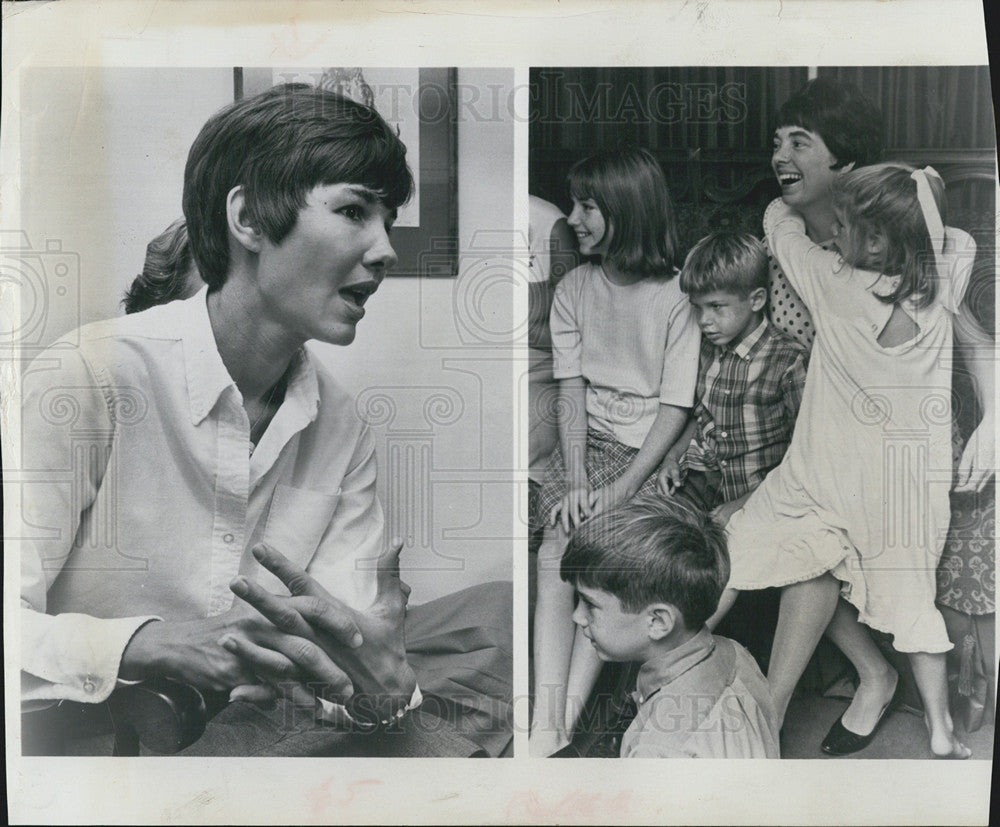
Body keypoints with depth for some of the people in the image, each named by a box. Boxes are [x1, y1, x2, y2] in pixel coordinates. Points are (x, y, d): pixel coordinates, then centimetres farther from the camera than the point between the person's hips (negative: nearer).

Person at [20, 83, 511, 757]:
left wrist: (378, 687, -27)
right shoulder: (88, 374, -14)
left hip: (248, 723, 7)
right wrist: (158, 646, -36)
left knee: (497, 618, -12)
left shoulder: (343, 426, 2)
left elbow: (337, 651, -4)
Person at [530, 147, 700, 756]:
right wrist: (575, 478, -11)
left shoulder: (676, 297, -7)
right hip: (589, 443, 4)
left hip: (655, 453, -3)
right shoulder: (574, 290, 8)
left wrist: (621, 489, -17)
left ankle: (564, 722, -19)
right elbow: (572, 391, 3)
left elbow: (675, 409, -9)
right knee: (555, 555, -20)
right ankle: (546, 727, -23)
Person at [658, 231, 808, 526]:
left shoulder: (788, 361, -11)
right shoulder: (706, 347, 7)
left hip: (755, 491, -5)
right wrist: (673, 455, 6)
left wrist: (742, 504, -16)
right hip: (700, 476, 5)